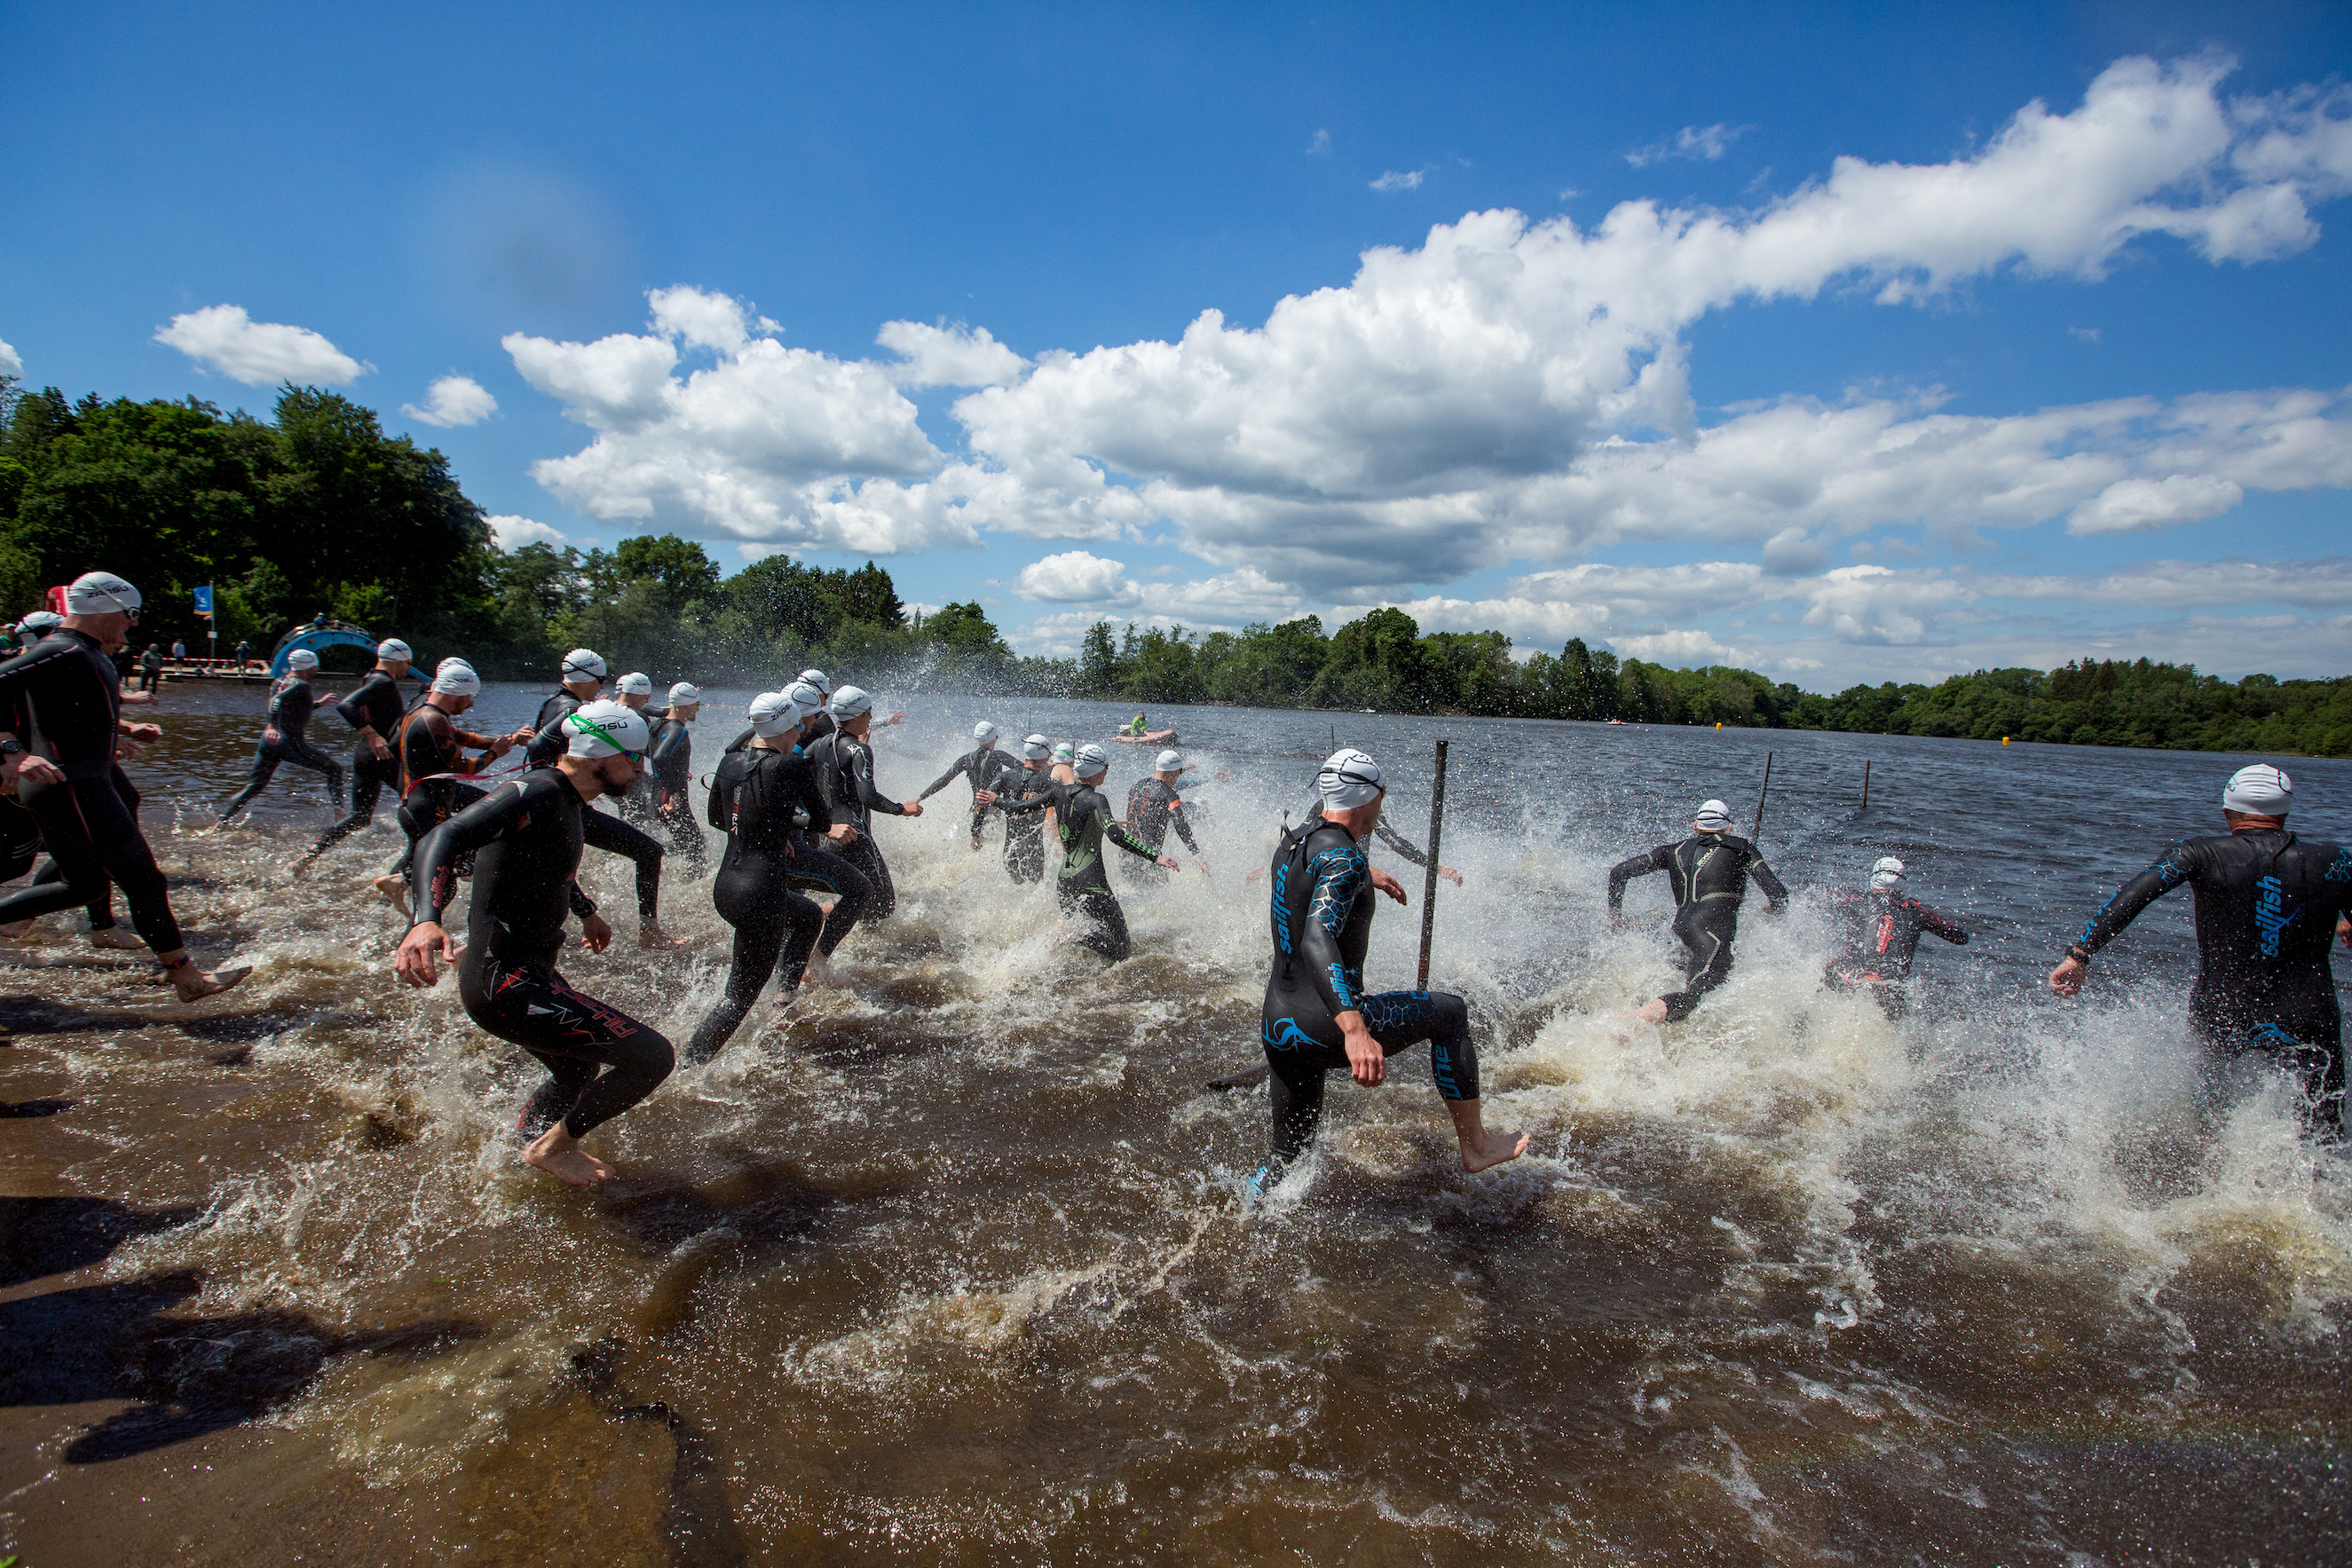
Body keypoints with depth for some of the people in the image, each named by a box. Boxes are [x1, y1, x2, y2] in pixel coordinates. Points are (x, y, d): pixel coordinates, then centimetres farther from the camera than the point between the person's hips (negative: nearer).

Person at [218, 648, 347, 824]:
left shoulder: (279, 682, 15)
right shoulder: (301, 685, -10)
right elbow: (278, 699, -28)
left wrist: (318, 703, 36)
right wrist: (272, 726, -37)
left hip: (268, 741, 8)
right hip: (291, 742, -8)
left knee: (255, 785, 16)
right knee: (335, 769, 4)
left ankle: (221, 821, 11)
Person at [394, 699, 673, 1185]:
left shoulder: (565, 799, 10)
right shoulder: (535, 793, -22)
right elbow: (444, 838, -36)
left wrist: (586, 911, 44)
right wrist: (426, 921, -52)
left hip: (529, 969, 11)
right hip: (508, 984, -11)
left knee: (577, 1074, 32)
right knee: (652, 1056, -13)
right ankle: (553, 1146, 10)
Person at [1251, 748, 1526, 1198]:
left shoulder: (1295, 838, 11)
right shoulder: (1344, 859, -17)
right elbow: (1317, 939, -34)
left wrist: (1366, 874, 53)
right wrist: (1354, 1030, -46)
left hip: (1276, 1022, 8)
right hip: (1323, 1026, -8)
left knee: (1285, 1154, 22)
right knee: (1450, 1012, 11)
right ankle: (1475, 1146, 20)